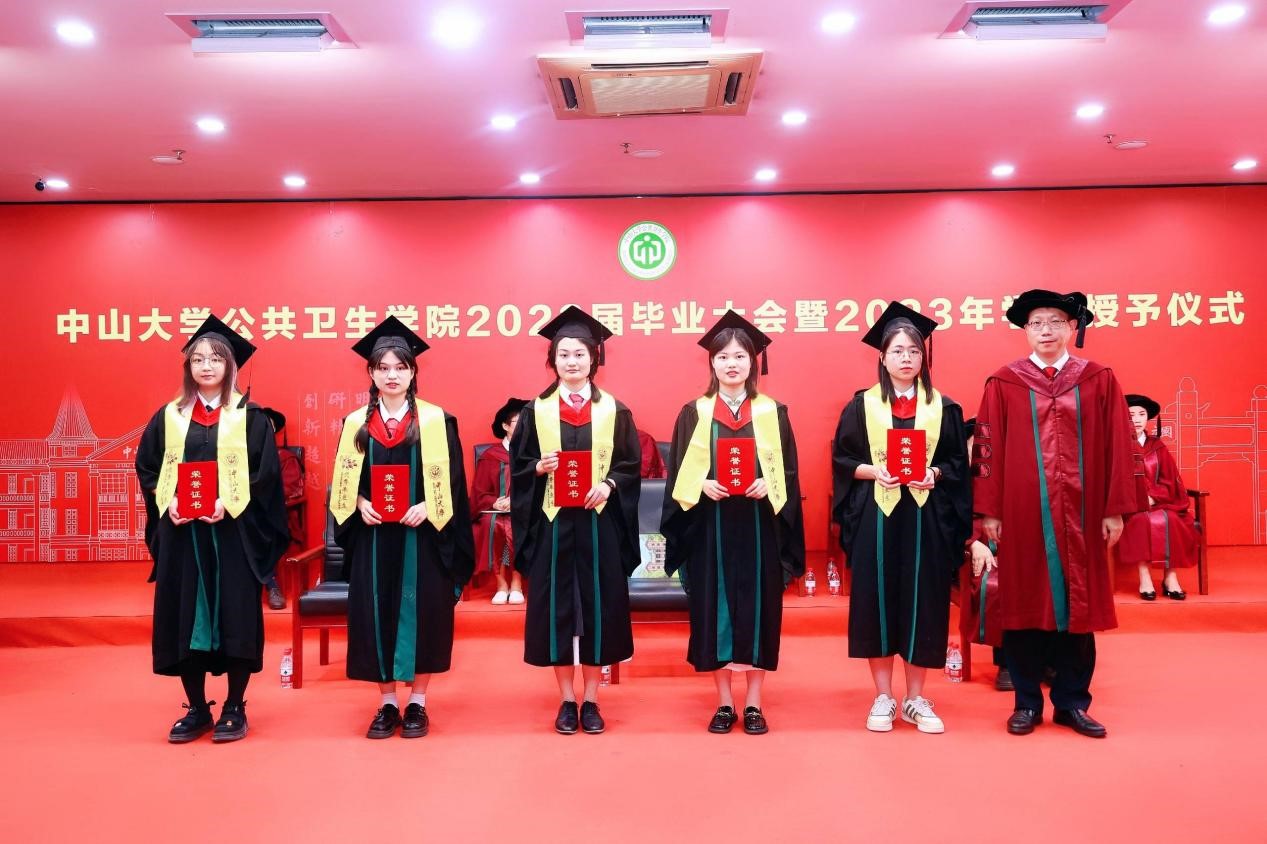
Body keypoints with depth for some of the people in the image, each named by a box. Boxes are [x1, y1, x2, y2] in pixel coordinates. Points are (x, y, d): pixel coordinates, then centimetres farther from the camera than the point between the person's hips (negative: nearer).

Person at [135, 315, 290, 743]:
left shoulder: (249, 416, 0)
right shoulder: (169, 416, 9)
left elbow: (265, 473, -5)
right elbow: (146, 467, 9)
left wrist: (229, 504, -18)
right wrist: (167, 503, -9)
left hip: (234, 532, -3)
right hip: (181, 532, 3)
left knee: (235, 616, 0)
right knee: (184, 617, 6)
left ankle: (235, 708, 14)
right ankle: (196, 708, 19)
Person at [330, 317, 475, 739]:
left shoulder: (436, 420, -1)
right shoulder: (356, 424, 7)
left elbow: (452, 480, -3)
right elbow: (343, 482, 8)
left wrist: (427, 507, -17)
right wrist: (360, 504, -11)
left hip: (422, 535, -2)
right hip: (372, 537, 2)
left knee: (421, 614, 2)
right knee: (376, 616, 5)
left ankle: (417, 703, 16)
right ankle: (387, 704, 18)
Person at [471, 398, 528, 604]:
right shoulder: (490, 456, 7)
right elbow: (478, 495, 4)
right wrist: (496, 503, -16)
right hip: (496, 512, 0)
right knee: (493, 526, -32)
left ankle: (516, 582, -22)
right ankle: (501, 583, -22)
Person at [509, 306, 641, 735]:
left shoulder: (615, 411, 4)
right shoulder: (536, 411, 4)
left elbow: (631, 466, 4)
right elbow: (517, 467, 4)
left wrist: (608, 485, -14)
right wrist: (539, 467, -16)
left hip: (600, 522, 0)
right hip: (552, 522, 0)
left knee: (599, 604, 3)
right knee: (556, 605, 4)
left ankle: (591, 700, 17)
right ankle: (567, 700, 18)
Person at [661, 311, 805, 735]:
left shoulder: (773, 412, 6)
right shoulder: (694, 414, 5)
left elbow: (788, 474, 3)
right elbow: (679, 477, 3)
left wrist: (767, 485, -16)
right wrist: (703, 485, -16)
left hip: (759, 525, 0)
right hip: (710, 527, 0)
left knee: (758, 607, 3)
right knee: (714, 609, 3)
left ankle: (754, 704, 15)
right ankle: (724, 703, 16)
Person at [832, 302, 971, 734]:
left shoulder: (943, 407, 7)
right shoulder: (862, 405, 4)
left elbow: (958, 463, 7)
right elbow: (841, 460, 2)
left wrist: (934, 474, -12)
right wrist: (873, 471, -15)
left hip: (927, 516, 1)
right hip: (875, 516, -1)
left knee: (922, 601, 4)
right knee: (876, 600, 1)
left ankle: (916, 699, 18)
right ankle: (883, 698, 14)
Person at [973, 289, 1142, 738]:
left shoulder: (1099, 380, 4)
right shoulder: (1004, 383, 1)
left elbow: (1118, 446, 3)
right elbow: (987, 448, -1)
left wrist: (1115, 509, -2)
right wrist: (989, 511, -5)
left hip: (1079, 515, 1)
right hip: (1022, 513, -1)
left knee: (1077, 605, 8)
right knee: (1024, 605, 6)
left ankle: (1072, 702, 21)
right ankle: (1027, 702, 18)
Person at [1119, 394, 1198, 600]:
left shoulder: (1158, 447, 11)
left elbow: (1170, 482, 5)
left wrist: (1152, 497, -14)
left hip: (1157, 502, 3)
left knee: (1169, 520, -30)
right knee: (1141, 521, -34)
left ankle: (1170, 576, -26)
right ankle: (1144, 576, -34)